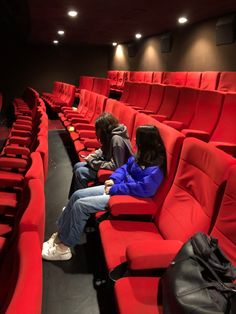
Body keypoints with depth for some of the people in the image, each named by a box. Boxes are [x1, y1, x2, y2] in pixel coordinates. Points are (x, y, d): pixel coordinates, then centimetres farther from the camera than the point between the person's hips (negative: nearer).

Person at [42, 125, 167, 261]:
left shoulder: (156, 167, -22)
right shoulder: (144, 155, 6)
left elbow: (143, 188, -30)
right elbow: (126, 167, 15)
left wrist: (114, 189, -22)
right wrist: (113, 179, -4)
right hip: (118, 188, 10)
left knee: (81, 204, -17)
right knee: (77, 195, -1)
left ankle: (64, 247, -2)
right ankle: (60, 234, 9)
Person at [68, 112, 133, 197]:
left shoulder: (117, 139, -28)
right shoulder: (111, 135, -1)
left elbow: (116, 166, -28)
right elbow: (103, 150, 15)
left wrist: (95, 162, -20)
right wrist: (92, 156, -3)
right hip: (107, 162, 10)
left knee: (79, 172, -14)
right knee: (77, 166, 8)